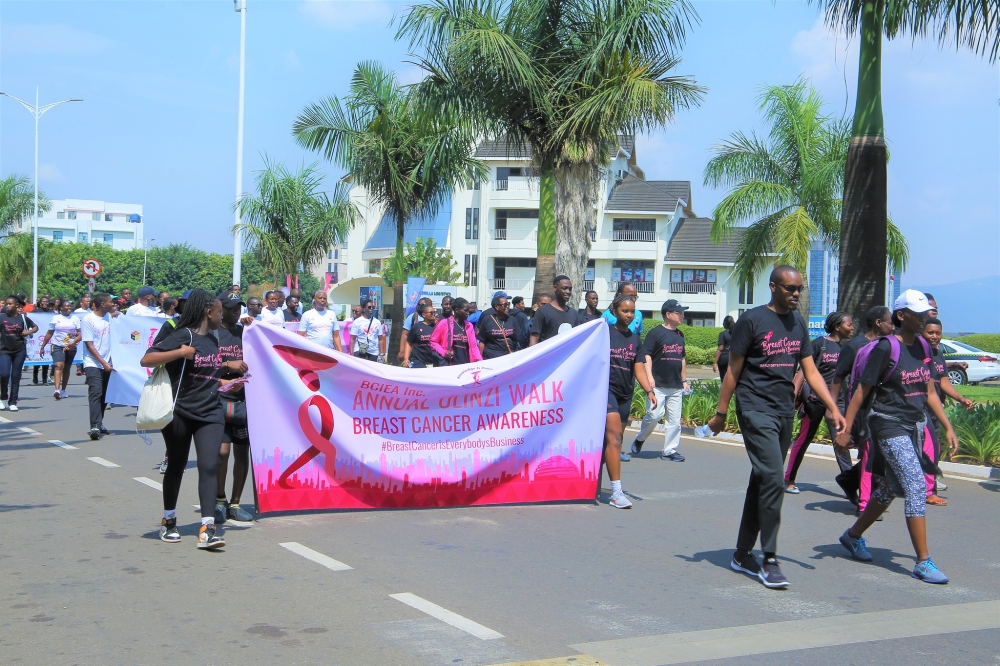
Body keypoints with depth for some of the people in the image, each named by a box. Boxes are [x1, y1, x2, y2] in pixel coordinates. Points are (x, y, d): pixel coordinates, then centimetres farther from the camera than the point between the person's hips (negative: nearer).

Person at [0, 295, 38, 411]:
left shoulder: (23, 317, 2)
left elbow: (35, 327, 14)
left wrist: (29, 332, -5)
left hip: (19, 350, 1)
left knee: (16, 376, 4)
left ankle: (13, 402, 11)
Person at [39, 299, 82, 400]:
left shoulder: (75, 318, 6)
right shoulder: (56, 318, 6)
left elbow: (80, 334, -1)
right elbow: (49, 334, 12)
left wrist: (73, 343, -18)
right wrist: (42, 347, 10)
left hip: (71, 347, 2)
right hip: (58, 346, -2)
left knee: (66, 369, 11)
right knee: (59, 366, -20)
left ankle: (63, 390, 24)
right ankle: (57, 390, -32)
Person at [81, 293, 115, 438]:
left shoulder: (109, 317, 8)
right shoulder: (88, 320, -8)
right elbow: (89, 345, -9)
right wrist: (103, 363, -14)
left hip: (107, 363, 6)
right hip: (93, 364, -6)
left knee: (104, 395, 9)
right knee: (96, 393, -15)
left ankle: (99, 424, 22)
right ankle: (95, 427, -20)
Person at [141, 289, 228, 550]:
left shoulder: (212, 340, 15)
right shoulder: (183, 336, -8)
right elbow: (146, 360, -17)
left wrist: (227, 366, 22)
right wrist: (180, 352, -25)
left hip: (210, 414, 5)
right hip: (181, 413, -5)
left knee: (209, 466, -10)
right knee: (176, 467, 9)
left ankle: (207, 529, -15)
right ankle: (168, 521, 28)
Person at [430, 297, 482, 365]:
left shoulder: (469, 326, 11)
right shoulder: (444, 324, -3)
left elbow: (473, 346, 8)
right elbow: (433, 342, 2)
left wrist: (480, 362, -7)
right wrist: (443, 352, -14)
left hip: (466, 365, 5)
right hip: (450, 365, -5)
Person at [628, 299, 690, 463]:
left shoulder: (680, 335, 15)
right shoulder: (655, 333, -6)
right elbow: (646, 355, -11)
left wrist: (684, 380, 21)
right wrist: (649, 376, -20)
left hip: (676, 386, 6)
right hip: (658, 385, -6)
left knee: (674, 419, 4)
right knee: (654, 415, -11)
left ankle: (670, 450, 11)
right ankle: (639, 439, 13)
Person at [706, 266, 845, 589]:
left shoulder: (798, 324, 12)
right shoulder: (752, 320, -7)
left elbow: (811, 372, 12)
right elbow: (733, 370, -3)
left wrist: (833, 408, 3)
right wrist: (720, 413, -3)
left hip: (785, 413, 7)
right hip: (756, 410, -7)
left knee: (762, 481, 11)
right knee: (773, 479, -15)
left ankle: (743, 554, 21)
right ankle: (769, 560, -9)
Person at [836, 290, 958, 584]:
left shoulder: (923, 347, 9)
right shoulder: (885, 347, -12)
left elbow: (930, 393, 16)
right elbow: (862, 391, -9)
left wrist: (948, 427, 12)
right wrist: (845, 429, -9)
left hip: (914, 427, 8)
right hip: (889, 425, -8)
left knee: (889, 489, 15)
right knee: (917, 486, -14)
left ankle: (853, 536, 35)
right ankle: (923, 563, -11)